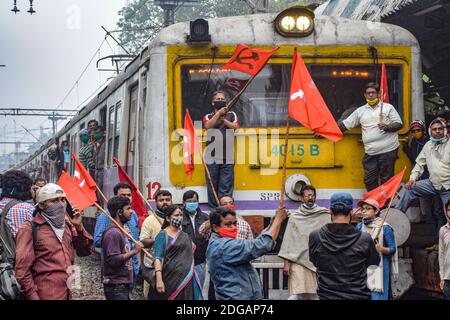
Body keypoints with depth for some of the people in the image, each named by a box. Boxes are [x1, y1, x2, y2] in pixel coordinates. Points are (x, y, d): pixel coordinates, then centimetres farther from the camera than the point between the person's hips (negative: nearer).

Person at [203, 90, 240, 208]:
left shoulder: (232, 115, 14)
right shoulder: (208, 117, 12)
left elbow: (235, 126, -6)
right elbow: (208, 125, -11)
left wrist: (223, 118, -12)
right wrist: (219, 112, -14)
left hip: (228, 158, 0)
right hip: (212, 158, 0)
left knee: (226, 187, -2)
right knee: (212, 186, 2)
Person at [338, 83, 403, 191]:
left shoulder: (388, 107, 6)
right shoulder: (360, 111, 15)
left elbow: (399, 124, 2)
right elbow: (345, 124, 14)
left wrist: (387, 127, -17)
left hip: (388, 151, -4)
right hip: (370, 153, 4)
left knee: (386, 179, -1)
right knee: (369, 181, 4)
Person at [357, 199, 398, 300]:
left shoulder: (385, 227, -7)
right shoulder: (359, 226, 7)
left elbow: (393, 249, -6)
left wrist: (382, 249, -24)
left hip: (378, 269, -4)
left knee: (377, 295, -7)